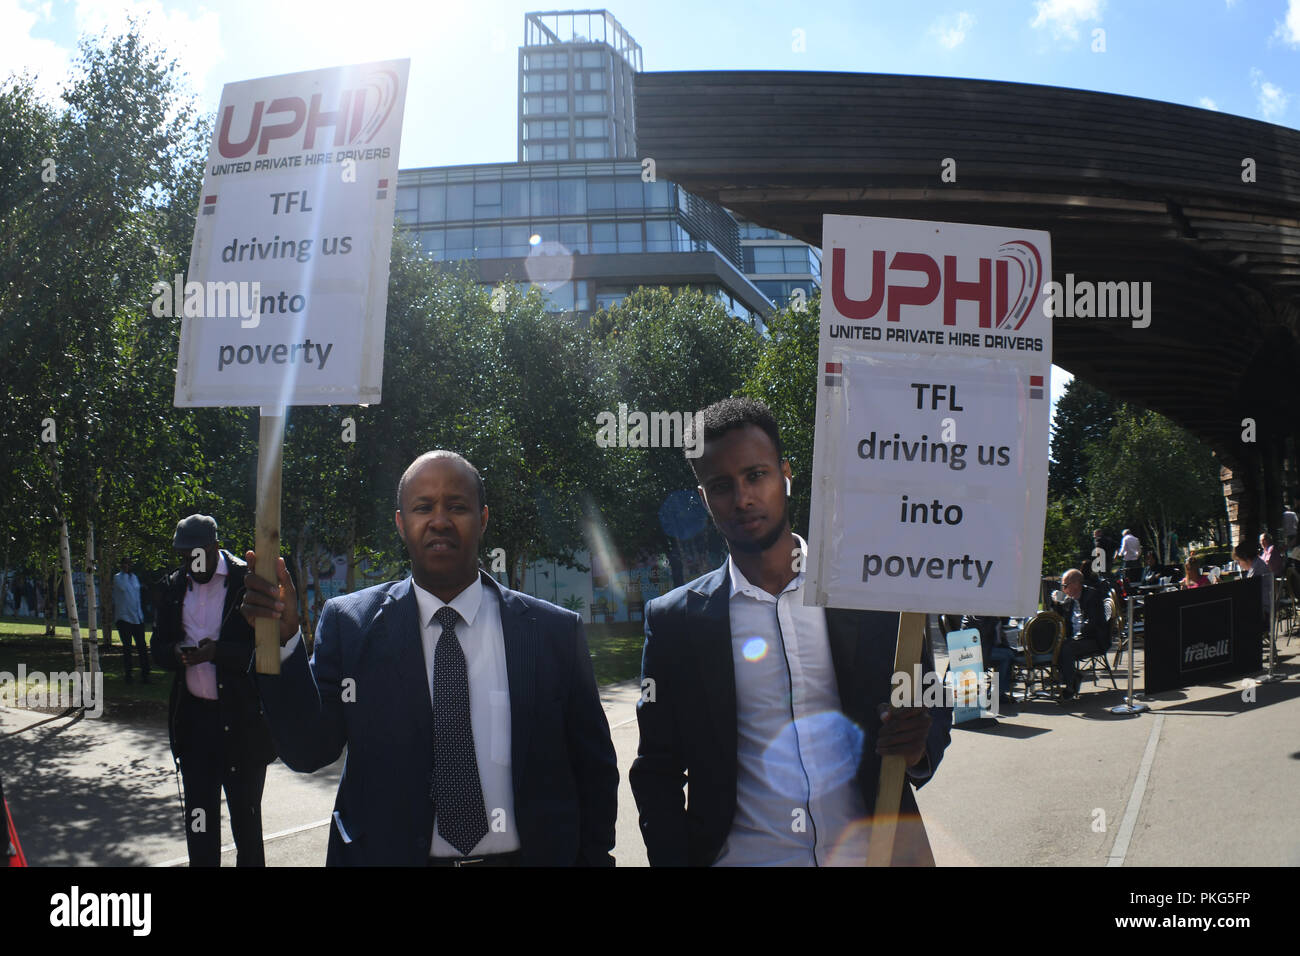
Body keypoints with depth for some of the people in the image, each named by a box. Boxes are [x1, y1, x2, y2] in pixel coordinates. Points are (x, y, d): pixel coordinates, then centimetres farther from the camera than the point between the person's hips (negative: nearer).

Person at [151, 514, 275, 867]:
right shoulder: (174, 586, 9)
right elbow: (159, 648, 11)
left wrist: (218, 652, -24)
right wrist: (179, 653, -12)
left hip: (242, 719, -5)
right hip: (193, 717, 5)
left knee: (245, 815, 7)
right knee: (199, 820, 12)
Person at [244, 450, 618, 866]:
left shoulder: (556, 632, -6)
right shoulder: (349, 624, -4)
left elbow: (595, 774, -1)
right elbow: (308, 752, -11)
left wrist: (593, 857, -6)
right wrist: (284, 640, -23)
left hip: (527, 855, 0)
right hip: (385, 853, 0)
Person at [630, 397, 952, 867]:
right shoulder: (675, 620, -3)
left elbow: (932, 707, 6)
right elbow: (658, 771, 2)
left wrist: (919, 746, -15)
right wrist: (674, 858, -10)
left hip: (872, 847, 1)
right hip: (742, 855, 0)